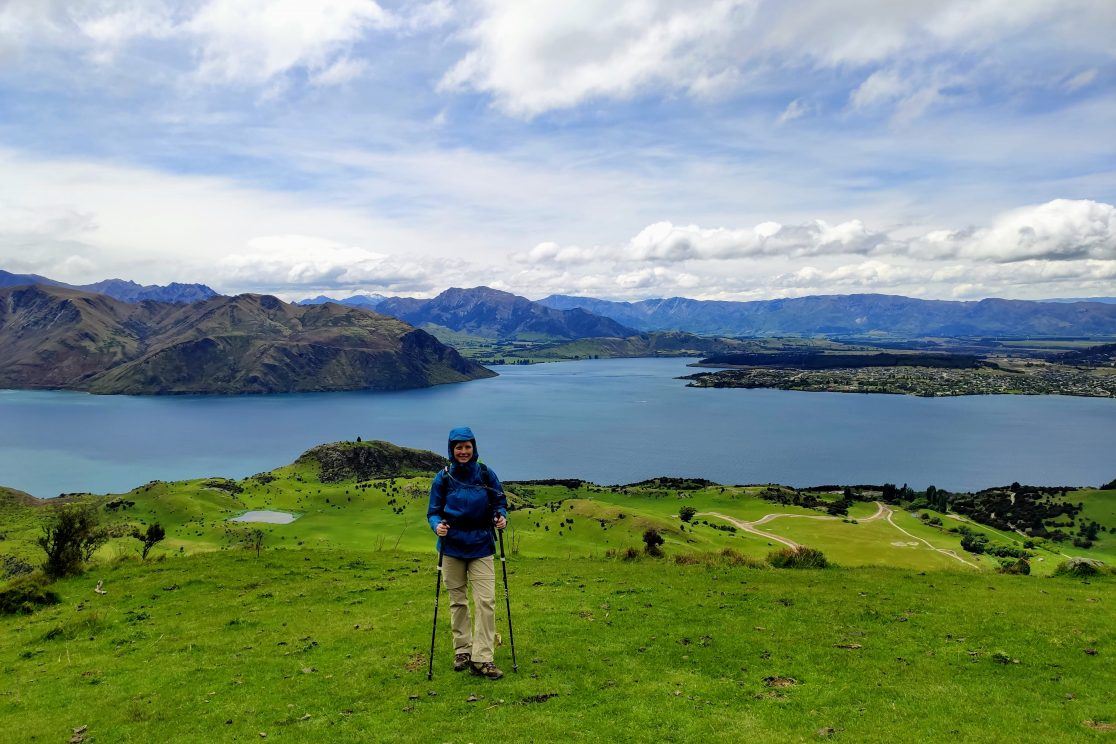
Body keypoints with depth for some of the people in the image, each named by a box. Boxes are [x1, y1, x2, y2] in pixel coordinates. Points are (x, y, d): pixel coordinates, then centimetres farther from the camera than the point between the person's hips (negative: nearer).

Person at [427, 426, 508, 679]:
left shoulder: (486, 474, -2)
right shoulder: (443, 478, -3)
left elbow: (500, 503, 7)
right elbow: (433, 512, 2)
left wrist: (501, 517, -14)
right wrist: (437, 525, -20)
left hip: (481, 547, 0)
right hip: (452, 547, 1)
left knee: (486, 601, -8)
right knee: (457, 602, 10)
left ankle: (482, 658, -2)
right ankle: (462, 650, 26)